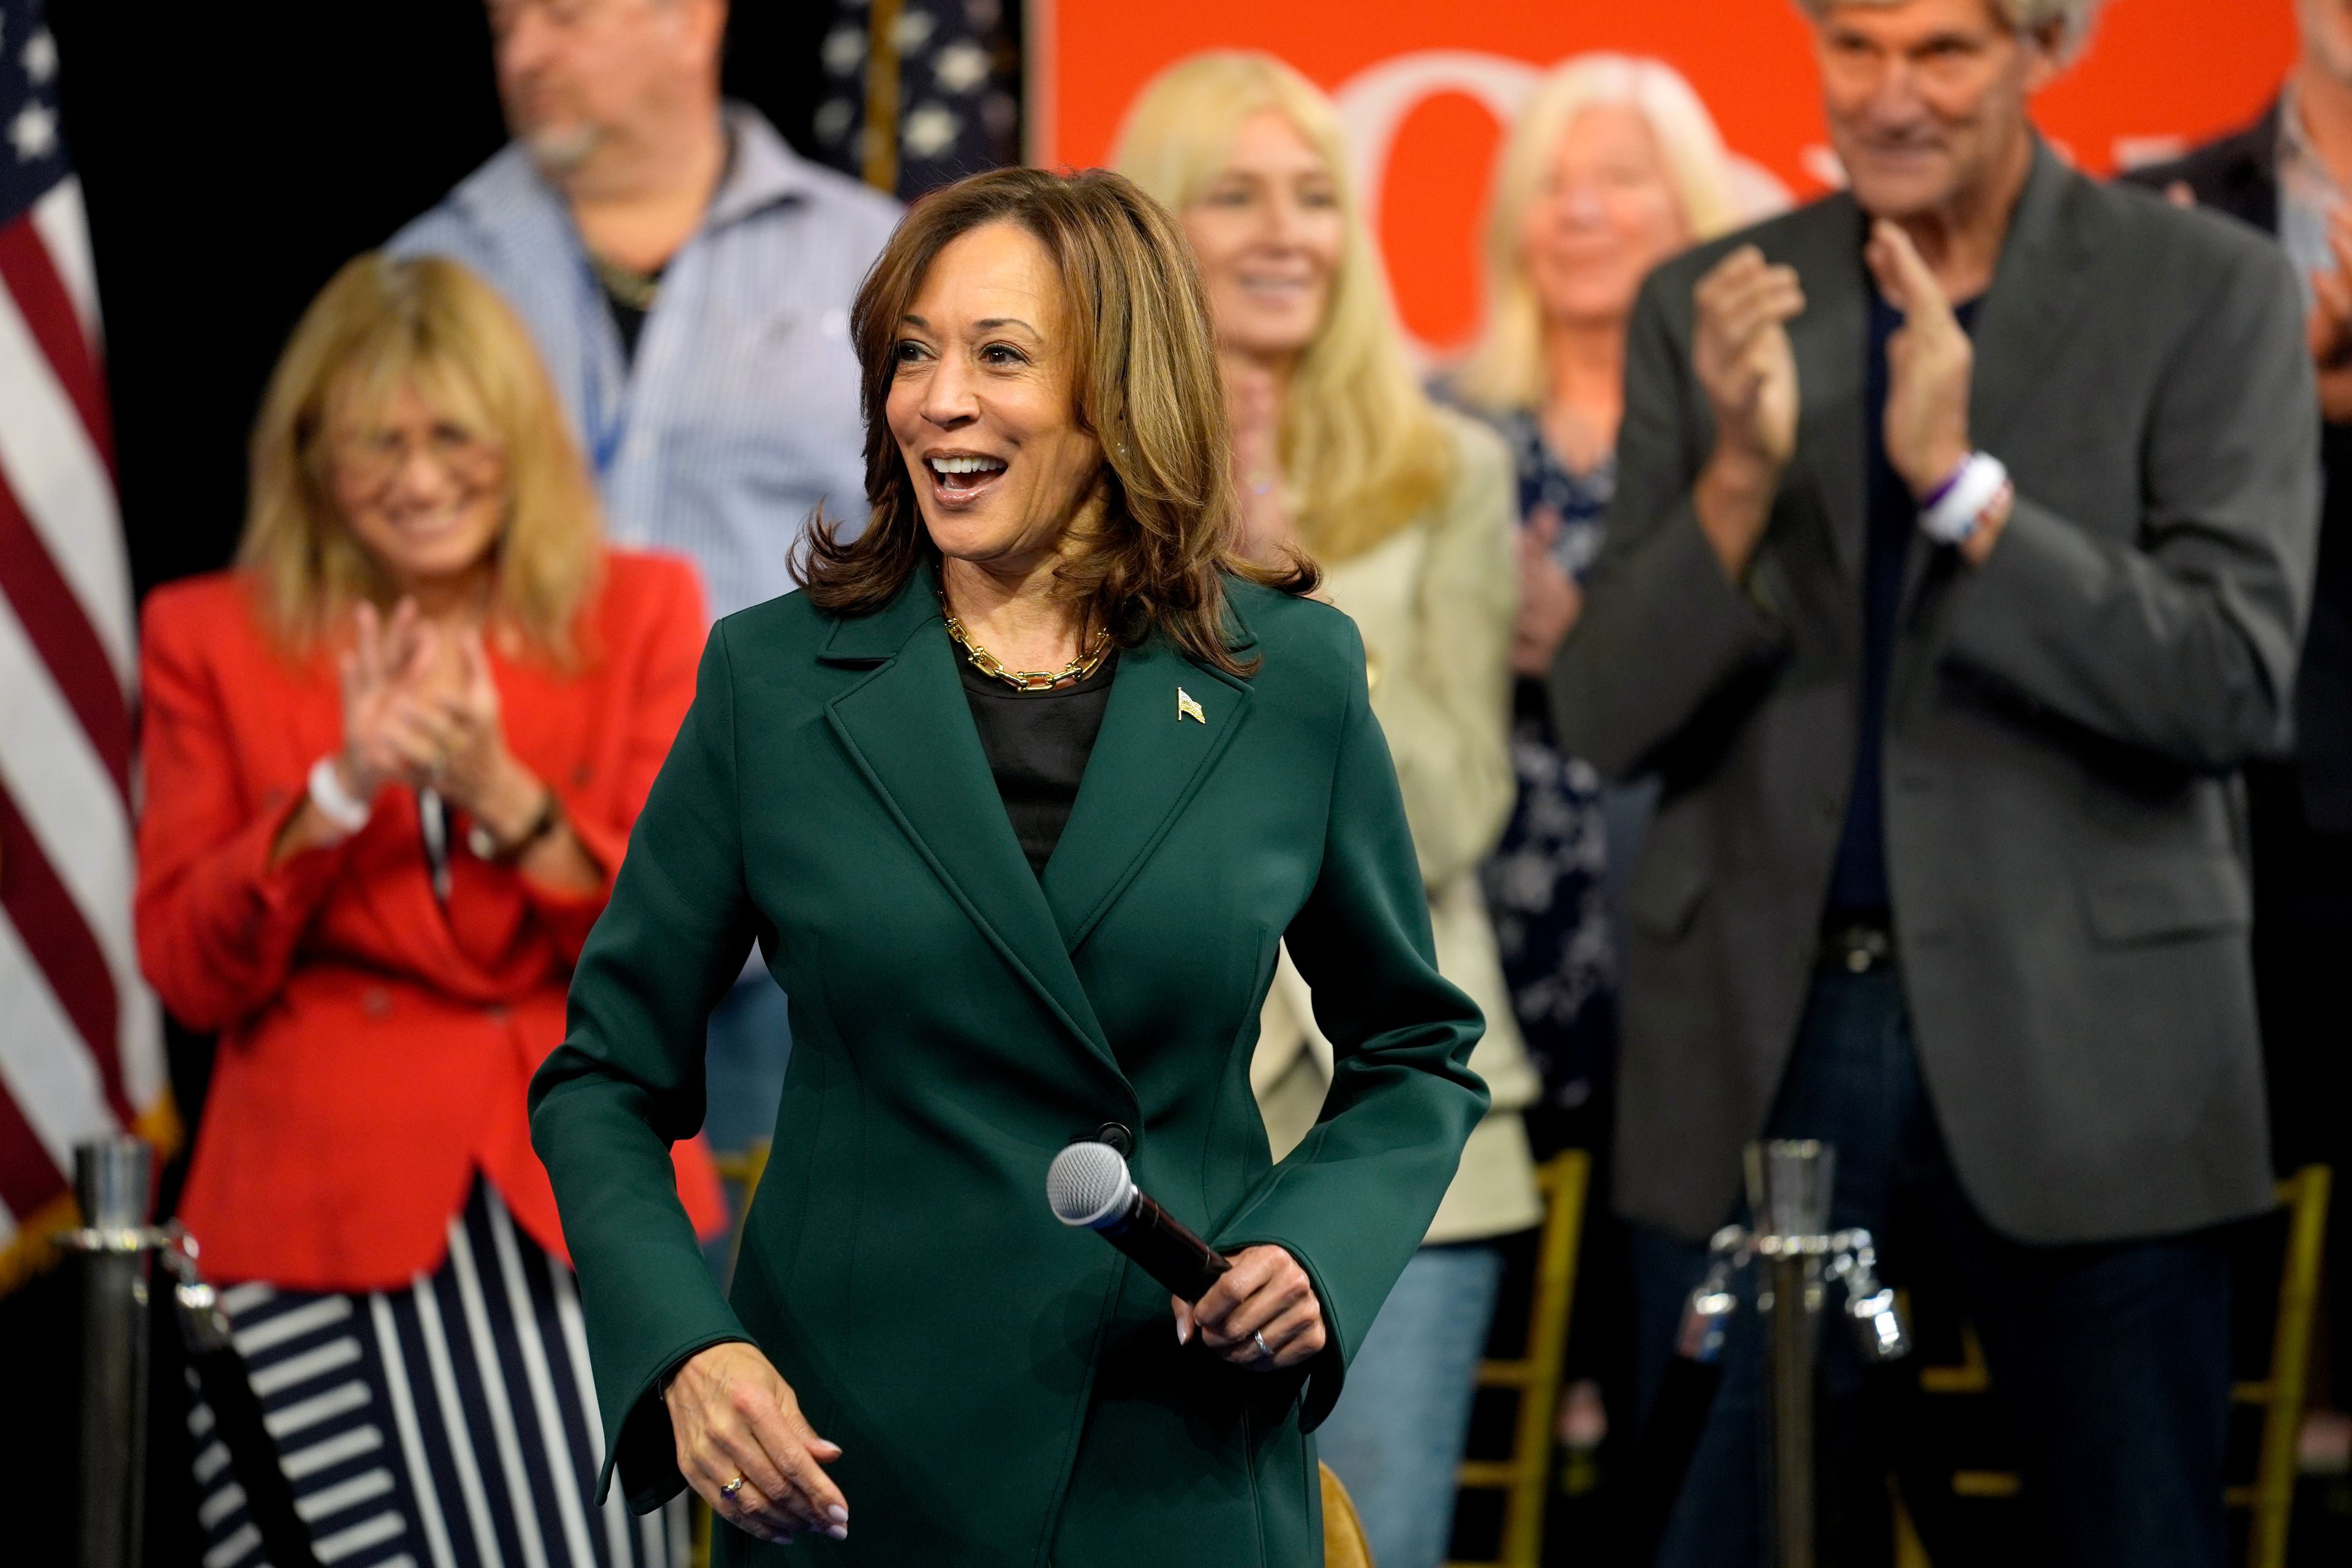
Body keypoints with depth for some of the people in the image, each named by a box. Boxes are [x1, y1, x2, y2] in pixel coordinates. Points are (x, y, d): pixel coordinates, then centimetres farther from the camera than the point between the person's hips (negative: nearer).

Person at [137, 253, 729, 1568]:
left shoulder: (640, 611, 8)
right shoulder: (213, 638, 8)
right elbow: (190, 973, 1)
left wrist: (500, 792, -14)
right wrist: (339, 792, -13)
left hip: (586, 1204, 0)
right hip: (326, 1225, 0)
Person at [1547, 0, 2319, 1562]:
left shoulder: (2209, 293, -1)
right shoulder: (1707, 310, 7)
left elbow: (2236, 685, -11)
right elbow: (1608, 719, 2)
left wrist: (1963, 486, -21)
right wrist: (1741, 478, -16)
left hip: (2083, 1042, -2)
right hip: (1760, 1039, 2)